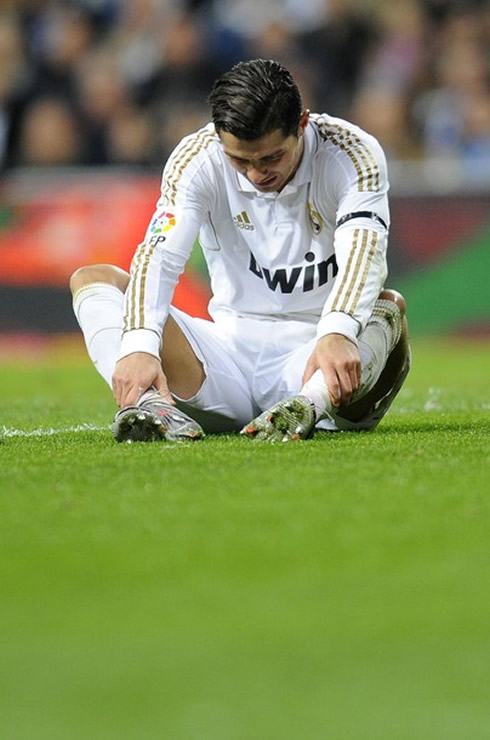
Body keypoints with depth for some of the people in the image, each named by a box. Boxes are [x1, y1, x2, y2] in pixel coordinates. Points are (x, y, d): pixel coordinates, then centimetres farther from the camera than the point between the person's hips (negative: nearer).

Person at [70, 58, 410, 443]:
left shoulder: (351, 152, -12)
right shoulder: (196, 157, -8)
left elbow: (362, 251, -29)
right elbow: (158, 256, -21)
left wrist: (335, 335, -50)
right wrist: (139, 347, -41)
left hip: (313, 361, -2)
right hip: (232, 348, 2)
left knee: (387, 308, -32)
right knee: (93, 280, -15)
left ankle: (309, 405, -56)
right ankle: (150, 402, -43)